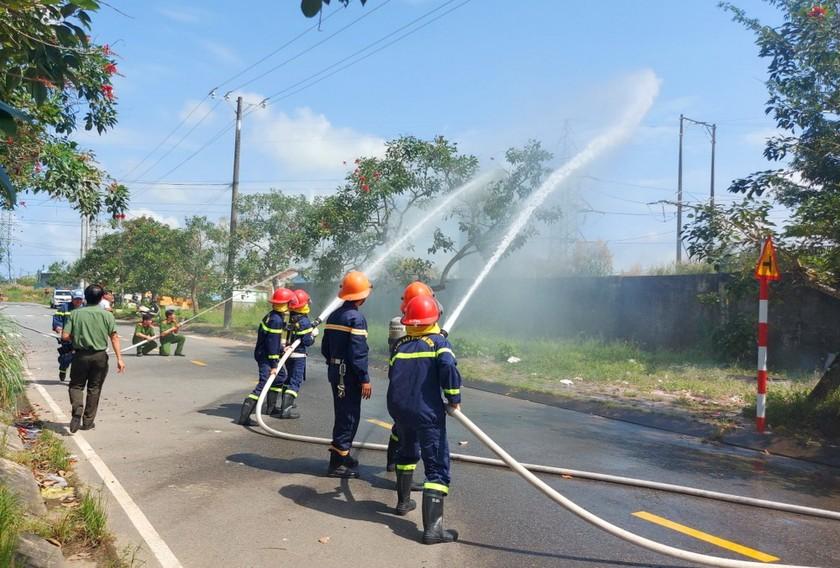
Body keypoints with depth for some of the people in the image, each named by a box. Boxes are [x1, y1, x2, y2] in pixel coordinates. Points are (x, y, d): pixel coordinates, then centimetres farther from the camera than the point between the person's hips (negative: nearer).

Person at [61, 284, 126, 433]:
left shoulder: (75, 313, -4)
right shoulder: (107, 315, -5)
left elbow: (65, 336, -7)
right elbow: (114, 337, -9)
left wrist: (76, 339, 14)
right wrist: (119, 358, -8)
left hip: (81, 355, 0)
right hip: (99, 356, 0)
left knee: (76, 385, 14)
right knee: (94, 388, 11)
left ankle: (77, 410, -13)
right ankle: (88, 422, 17)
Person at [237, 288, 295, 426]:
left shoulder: (272, 315, 7)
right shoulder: (276, 320, -23)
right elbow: (272, 343, -24)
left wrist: (281, 347, 23)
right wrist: (274, 365, -21)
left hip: (264, 353, 11)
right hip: (266, 356, -11)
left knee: (280, 376, 26)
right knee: (263, 384, -14)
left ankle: (271, 407, 36)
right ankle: (244, 416, -16)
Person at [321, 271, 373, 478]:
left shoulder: (334, 316, 10)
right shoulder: (356, 318, -17)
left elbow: (325, 348, 15)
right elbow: (358, 352, -21)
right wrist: (365, 379, -17)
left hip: (335, 372, 9)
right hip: (350, 375, -9)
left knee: (342, 414, 19)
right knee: (349, 416, -1)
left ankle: (342, 455, 32)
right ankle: (337, 463, 4)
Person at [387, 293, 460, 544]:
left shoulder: (399, 344, 9)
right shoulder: (438, 341, -5)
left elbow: (393, 374, 14)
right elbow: (449, 367, -21)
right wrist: (454, 398, -10)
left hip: (398, 408, 6)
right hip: (427, 411, -6)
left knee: (407, 451, 30)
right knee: (437, 466, -4)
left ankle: (403, 501, 45)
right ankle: (432, 527, -12)